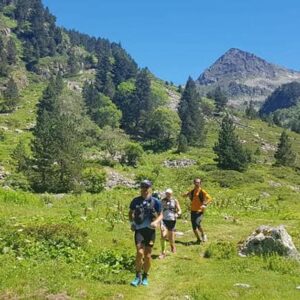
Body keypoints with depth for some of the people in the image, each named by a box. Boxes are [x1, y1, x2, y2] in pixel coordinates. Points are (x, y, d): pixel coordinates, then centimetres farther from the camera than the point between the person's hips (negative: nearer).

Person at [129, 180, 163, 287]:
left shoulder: (155, 202, -1)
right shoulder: (135, 201, 3)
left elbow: (160, 215, 7)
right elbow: (131, 212, 19)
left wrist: (156, 222, -13)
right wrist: (132, 221, 2)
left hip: (150, 230, 0)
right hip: (139, 230, 0)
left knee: (147, 255, 6)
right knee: (140, 253, -16)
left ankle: (145, 277, 25)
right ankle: (138, 276, 1)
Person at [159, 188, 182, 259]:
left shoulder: (175, 201, 1)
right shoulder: (162, 201, 4)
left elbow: (179, 210, 1)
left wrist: (177, 214, -20)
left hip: (172, 220, 0)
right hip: (164, 220, 0)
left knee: (171, 238, 6)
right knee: (163, 236, -17)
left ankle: (173, 246, 40)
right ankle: (163, 252, -6)